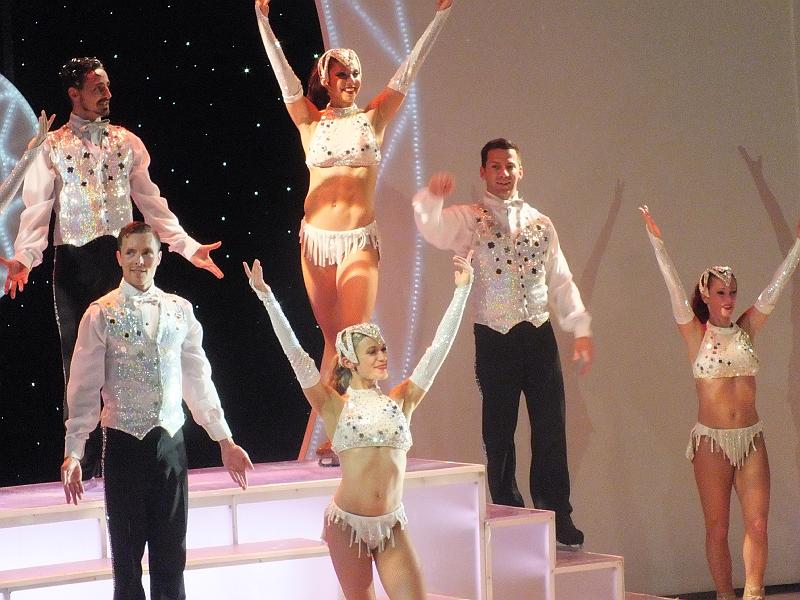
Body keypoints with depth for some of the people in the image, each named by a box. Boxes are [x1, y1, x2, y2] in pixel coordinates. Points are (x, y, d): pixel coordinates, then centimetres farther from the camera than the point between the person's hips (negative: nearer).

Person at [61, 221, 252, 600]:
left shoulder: (180, 310, 7)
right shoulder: (101, 314, -3)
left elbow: (198, 380, 11)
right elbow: (84, 388, -6)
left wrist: (224, 440, 8)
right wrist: (73, 452, -12)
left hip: (171, 441, 3)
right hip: (124, 444, -3)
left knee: (171, 553, 8)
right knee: (127, 553, 5)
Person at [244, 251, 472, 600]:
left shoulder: (401, 400, 5)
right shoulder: (335, 406, -1)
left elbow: (439, 348, 2)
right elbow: (295, 354, -8)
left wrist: (462, 289, -1)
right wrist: (267, 297, -13)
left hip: (392, 528, 2)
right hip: (348, 524, -2)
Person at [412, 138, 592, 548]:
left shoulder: (540, 223, 14)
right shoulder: (469, 219, 1)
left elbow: (560, 281, 14)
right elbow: (433, 228, -21)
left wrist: (581, 329, 6)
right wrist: (431, 196, -42)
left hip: (539, 335, 3)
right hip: (495, 340, -3)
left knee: (551, 429, 2)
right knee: (499, 433, 3)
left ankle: (556, 517, 11)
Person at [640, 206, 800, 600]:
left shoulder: (745, 330, 8)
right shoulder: (696, 335, -1)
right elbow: (674, 287, -10)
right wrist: (656, 240, -18)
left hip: (751, 438, 3)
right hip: (711, 441, -3)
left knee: (757, 524, -4)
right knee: (717, 527, 3)